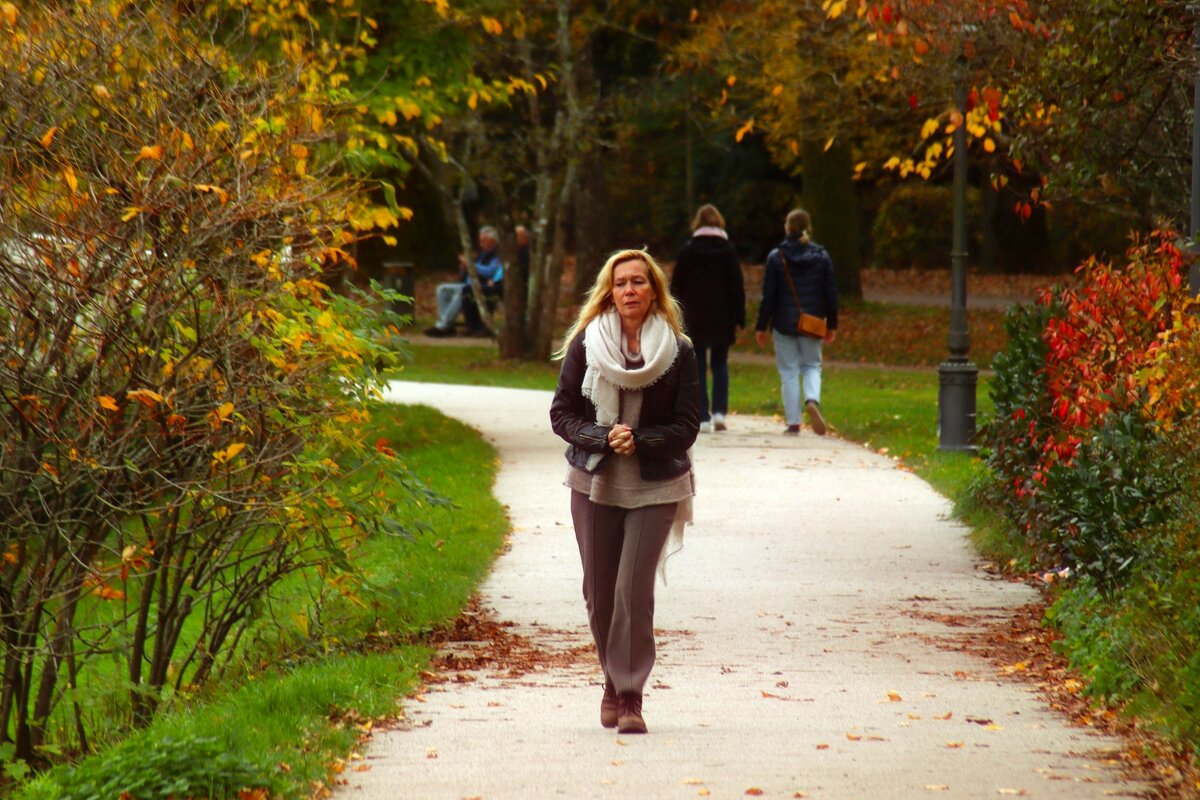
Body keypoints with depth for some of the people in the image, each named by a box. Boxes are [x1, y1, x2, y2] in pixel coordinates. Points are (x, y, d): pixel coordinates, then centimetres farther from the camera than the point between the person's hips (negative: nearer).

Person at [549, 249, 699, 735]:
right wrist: (603, 438, -15)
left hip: (654, 487, -2)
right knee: (600, 592, 8)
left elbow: (686, 427, -1)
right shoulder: (585, 344, 0)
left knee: (634, 590, -12)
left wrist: (639, 440, -17)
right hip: (594, 483, 2)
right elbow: (561, 413, 1)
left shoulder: (678, 352, -2)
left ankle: (630, 696, -8)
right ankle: (614, 682, 27)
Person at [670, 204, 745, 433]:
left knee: (698, 367, 4)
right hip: (722, 319, 1)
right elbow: (737, 287, -2)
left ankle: (703, 418, 0)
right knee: (720, 363, 14)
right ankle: (719, 411, -1)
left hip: (694, 319, -1)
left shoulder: (687, 251, -1)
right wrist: (739, 318, 2)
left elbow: (676, 287, 2)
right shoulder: (728, 250, -2)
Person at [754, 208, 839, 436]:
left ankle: (793, 422, 4)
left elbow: (768, 296, -6)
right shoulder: (821, 256, 0)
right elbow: (831, 294, 3)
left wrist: (761, 327, 1)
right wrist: (832, 325, 13)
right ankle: (812, 400, -15)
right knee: (812, 365, 15)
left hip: (784, 324, -2)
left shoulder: (776, 257, -6)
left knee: (789, 371, 6)